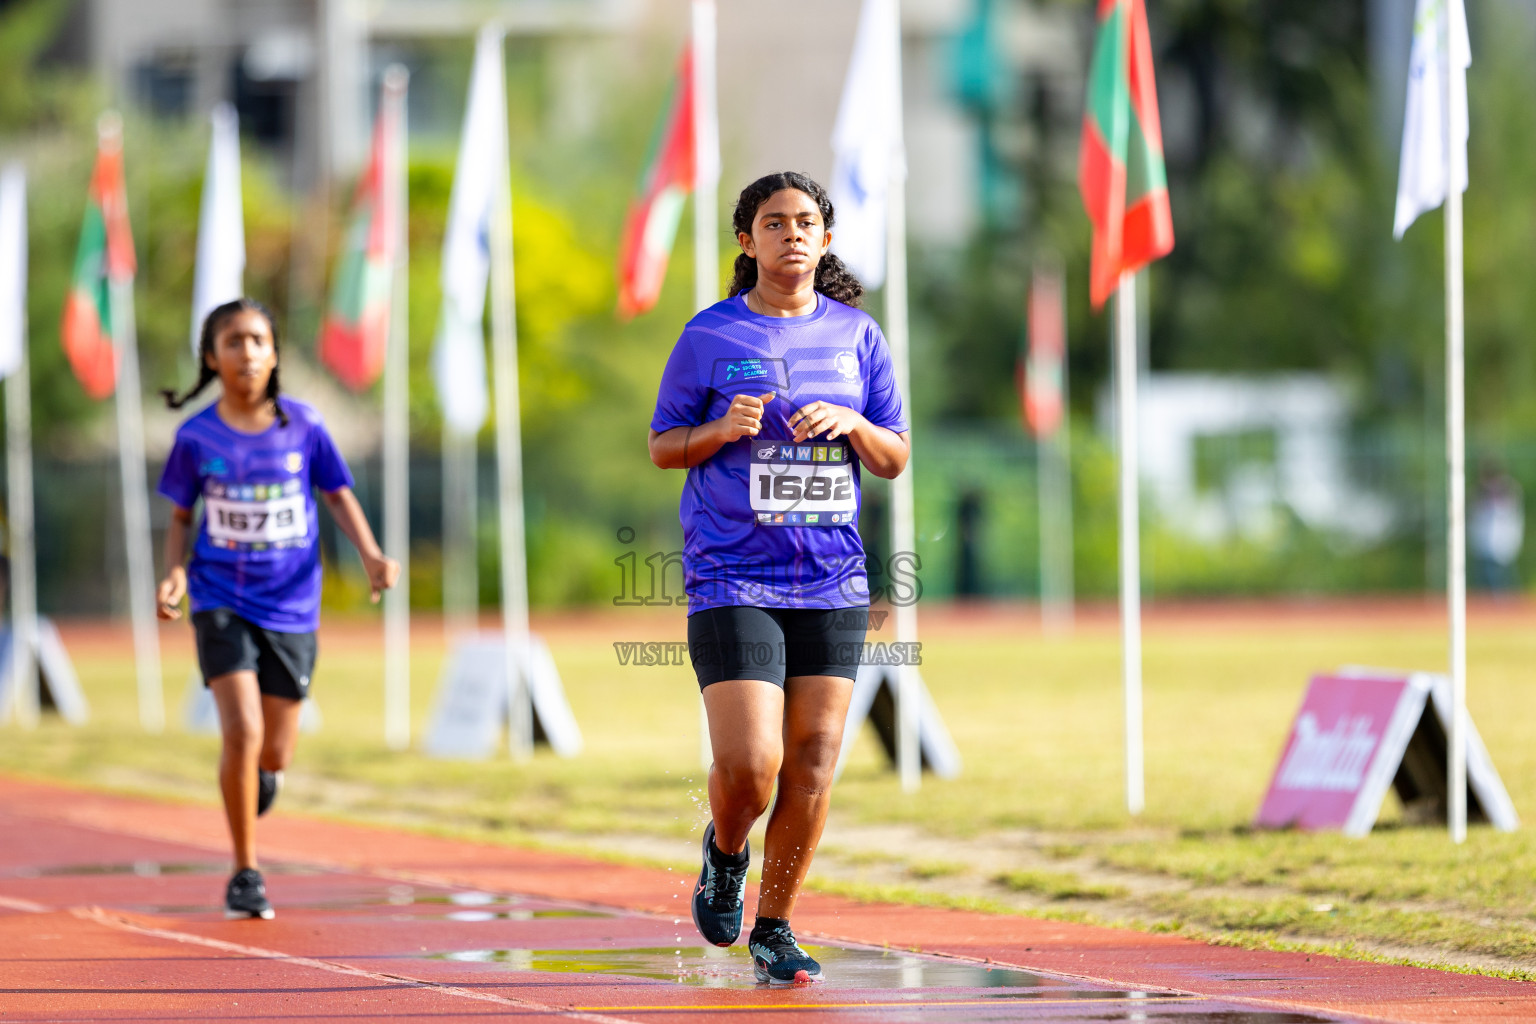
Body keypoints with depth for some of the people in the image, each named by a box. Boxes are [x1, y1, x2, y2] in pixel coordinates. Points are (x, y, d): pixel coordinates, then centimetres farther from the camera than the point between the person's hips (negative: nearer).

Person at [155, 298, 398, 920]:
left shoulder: (302, 426, -5)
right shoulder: (197, 437, -5)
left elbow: (339, 496, 5)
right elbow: (180, 516, 7)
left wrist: (371, 556, -11)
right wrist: (174, 572, -11)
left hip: (291, 607, 2)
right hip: (222, 603, -2)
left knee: (274, 753, 7)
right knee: (242, 731, -19)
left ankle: (260, 774, 49)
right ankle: (245, 874, -5)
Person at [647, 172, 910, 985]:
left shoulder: (856, 335, 9)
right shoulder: (711, 335, 1)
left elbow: (895, 460, 12)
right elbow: (662, 447, 7)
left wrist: (851, 423, -8)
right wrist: (724, 429, -12)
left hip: (832, 581, 3)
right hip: (731, 576, -3)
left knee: (812, 764, -1)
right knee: (748, 763, -13)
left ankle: (774, 929, 13)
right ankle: (724, 854, 20)